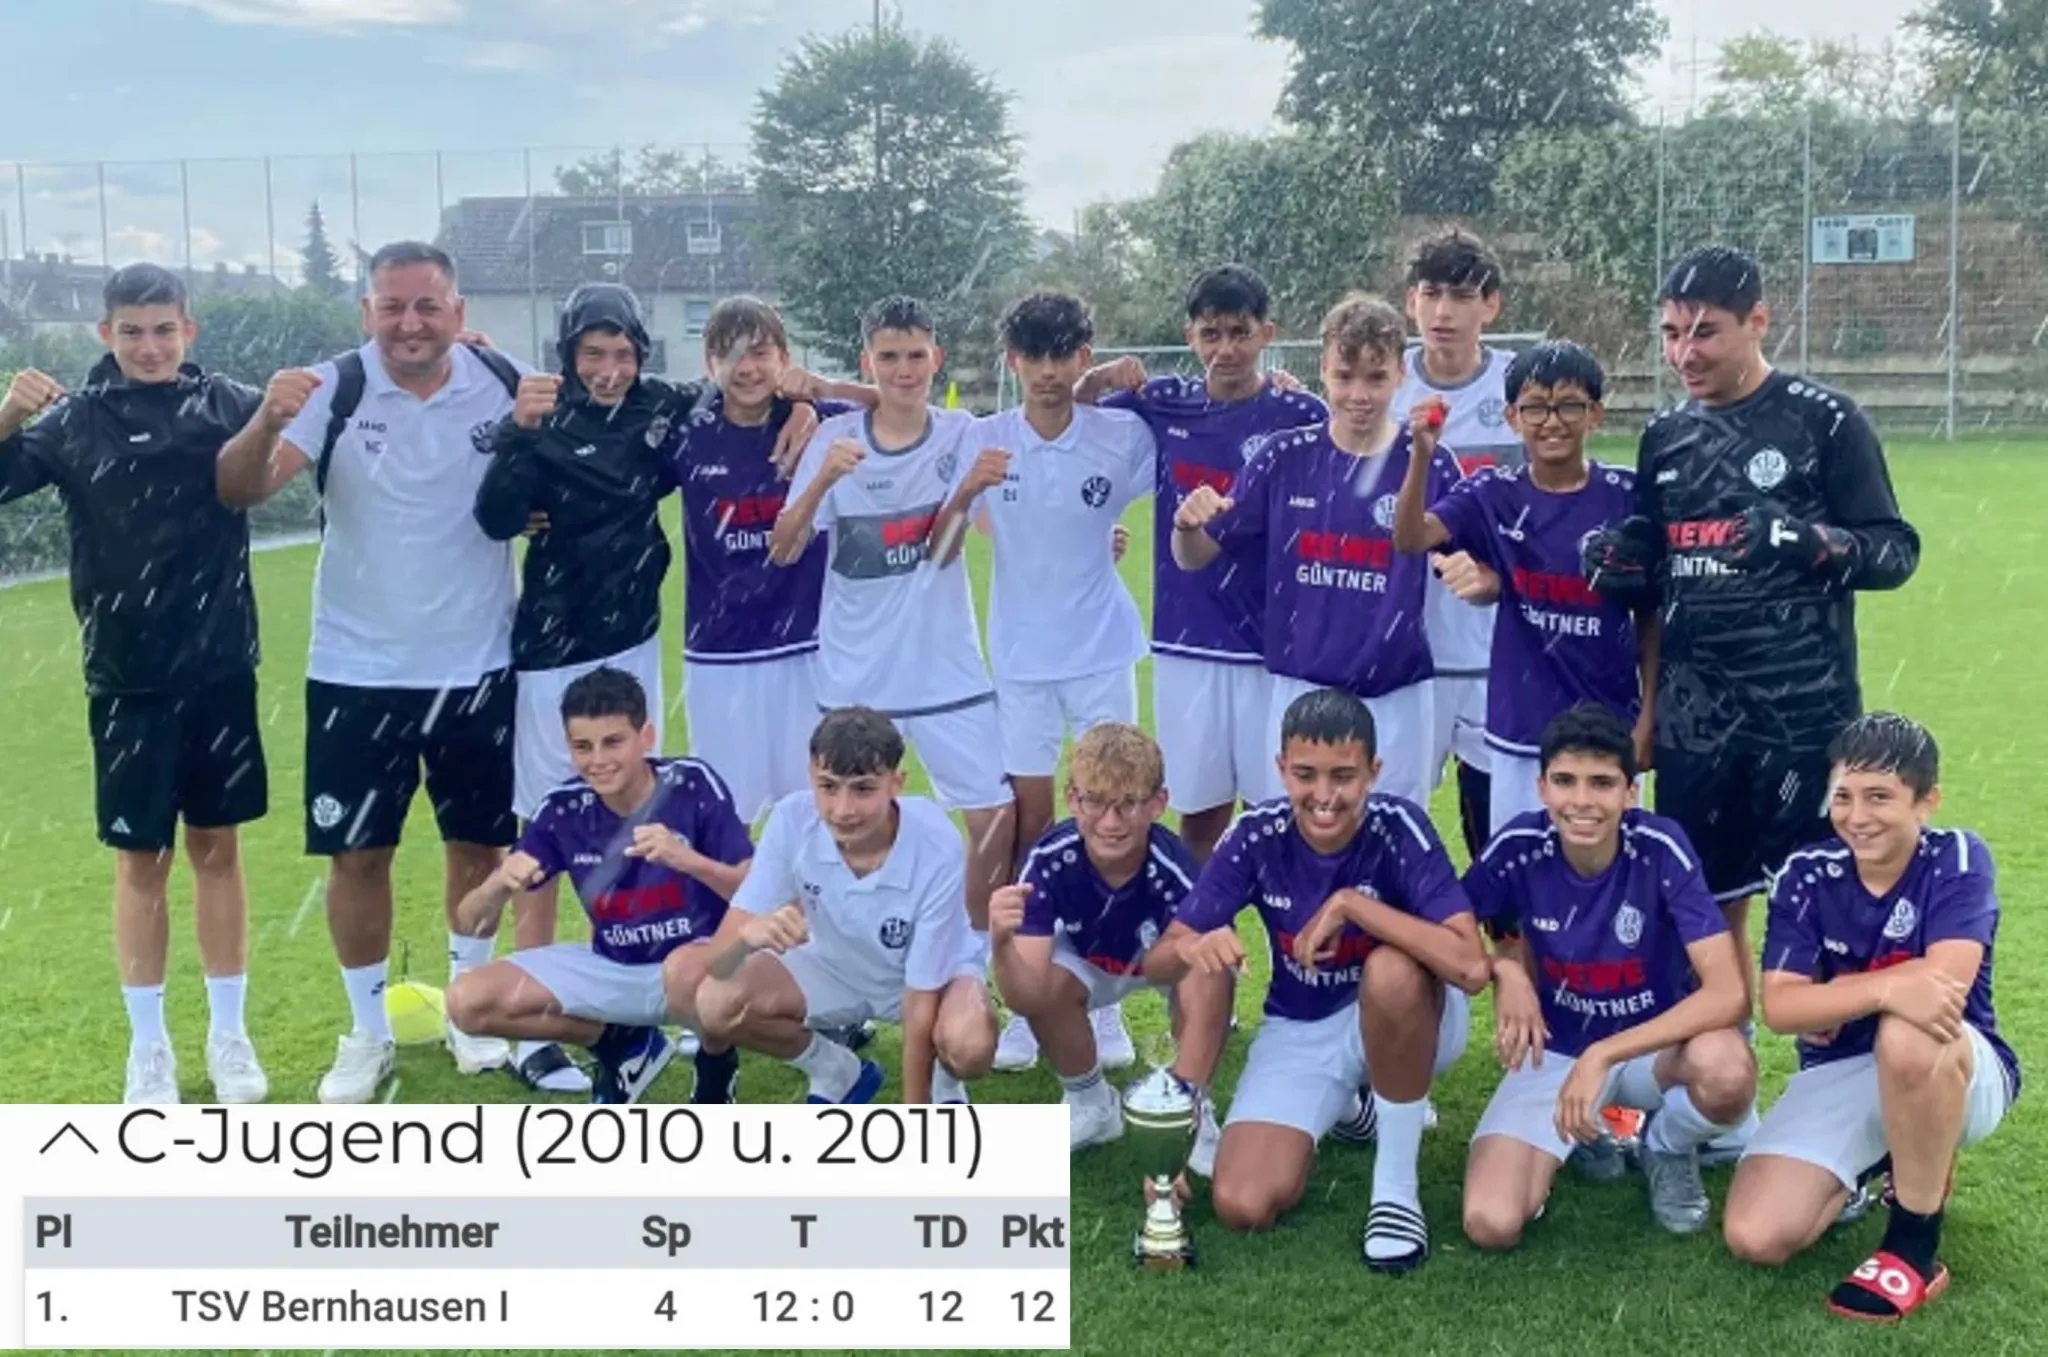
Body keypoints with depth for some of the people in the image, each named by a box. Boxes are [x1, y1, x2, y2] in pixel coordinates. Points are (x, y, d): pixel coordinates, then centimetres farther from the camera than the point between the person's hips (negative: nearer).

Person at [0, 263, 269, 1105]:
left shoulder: (225, 404, 0)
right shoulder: (74, 421, -2)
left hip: (221, 668, 1)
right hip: (128, 679, -1)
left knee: (218, 847, 10)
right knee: (141, 858, 6)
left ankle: (229, 1036, 23)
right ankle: (148, 1049, 19)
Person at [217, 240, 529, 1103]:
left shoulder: (507, 386, -6)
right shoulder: (334, 391, -12)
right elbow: (239, 491, -23)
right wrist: (267, 421, -42)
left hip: (477, 664, 2)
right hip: (358, 671, -1)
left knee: (478, 841, 13)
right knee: (356, 853, 5)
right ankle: (367, 1033, 22)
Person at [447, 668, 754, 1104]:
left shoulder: (693, 785, -18)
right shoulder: (563, 809, -9)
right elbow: (472, 924, -7)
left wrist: (687, 859, -39)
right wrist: (497, 887, -30)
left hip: (701, 960, -4)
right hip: (610, 969, 4)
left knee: (687, 972, -40)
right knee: (469, 1001, -13)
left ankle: (717, 1066, -4)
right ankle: (625, 1046, 8)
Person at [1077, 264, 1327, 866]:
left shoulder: (1300, 416, -5)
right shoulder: (1165, 405, 5)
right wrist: (1096, 379, -2)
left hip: (1274, 646, -3)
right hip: (1185, 644, 3)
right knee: (1199, 811, 13)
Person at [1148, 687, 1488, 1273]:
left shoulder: (1398, 827, -25)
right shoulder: (1258, 836, -16)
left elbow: (1472, 967, -38)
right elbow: (1159, 961, -15)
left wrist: (1351, 904, -38)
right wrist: (1193, 949, -39)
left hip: (1408, 1021, -3)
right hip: (1299, 1031, 3)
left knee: (1392, 971, -39)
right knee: (1242, 1206, -16)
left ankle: (1397, 1185, -16)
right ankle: (1345, 1105, 18)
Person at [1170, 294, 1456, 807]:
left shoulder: (1429, 464, -7)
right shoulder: (1285, 457, -3)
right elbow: (1195, 558, 1)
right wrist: (1187, 524, -21)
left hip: (1394, 700, -1)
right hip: (1300, 692, 1)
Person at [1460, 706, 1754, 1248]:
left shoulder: (1662, 849, -23)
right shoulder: (1516, 850, -18)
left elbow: (1728, 993, -30)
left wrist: (1602, 1057, -35)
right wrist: (1507, 970, -21)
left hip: (1655, 1043, -1)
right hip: (1556, 1050, 1)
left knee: (1726, 1070, -39)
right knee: (1491, 1225, -21)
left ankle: (1669, 1149, 0)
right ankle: (1588, 1134, 14)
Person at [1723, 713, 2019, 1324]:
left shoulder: (1958, 860, -14)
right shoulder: (1806, 875, -8)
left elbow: (1943, 979, -29)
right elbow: (1779, 1007, -19)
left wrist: (1836, 995, -20)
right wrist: (1885, 989, -36)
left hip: (1964, 1075, -3)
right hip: (1839, 1075, 3)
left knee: (1907, 1034, -41)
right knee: (1755, 1237, -16)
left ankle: (1916, 1244, -19)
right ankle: (1884, 1160, 15)